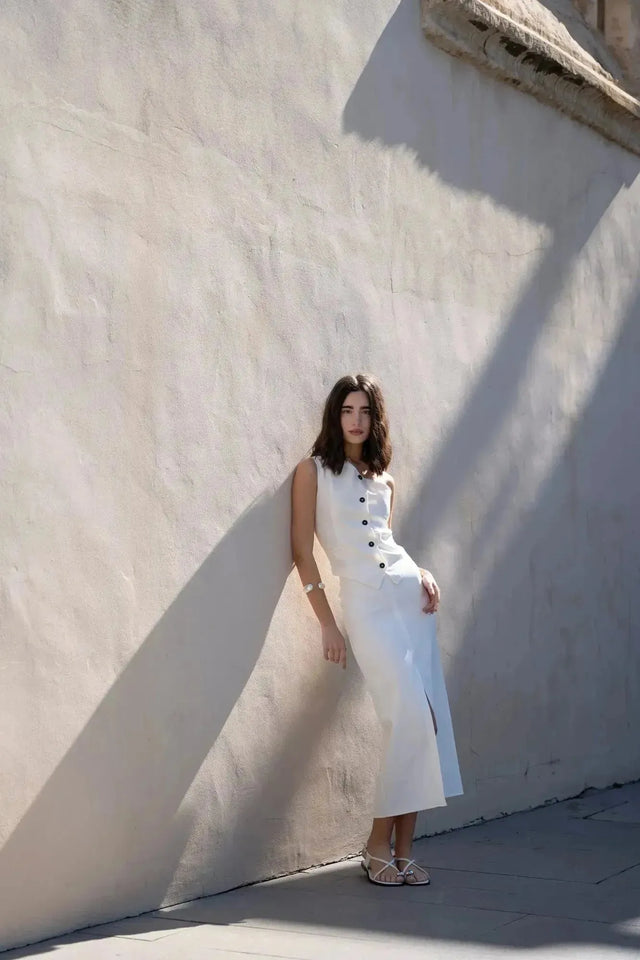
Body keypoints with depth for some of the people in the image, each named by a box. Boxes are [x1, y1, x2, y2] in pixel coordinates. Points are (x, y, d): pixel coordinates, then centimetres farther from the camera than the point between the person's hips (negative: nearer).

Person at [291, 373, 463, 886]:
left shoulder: (384, 480, 17)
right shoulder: (314, 470, 3)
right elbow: (303, 551, -2)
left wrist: (422, 573, 4)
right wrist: (327, 625, -7)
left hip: (411, 594, 5)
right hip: (365, 604, -5)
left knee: (427, 720, -2)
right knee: (411, 716, -15)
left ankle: (403, 849, 5)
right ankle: (378, 844, -1)